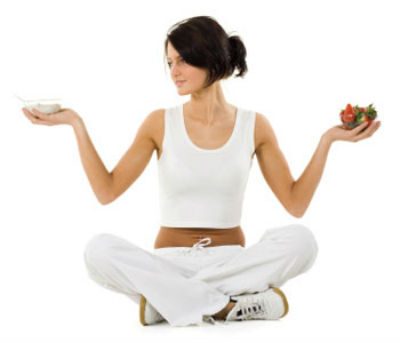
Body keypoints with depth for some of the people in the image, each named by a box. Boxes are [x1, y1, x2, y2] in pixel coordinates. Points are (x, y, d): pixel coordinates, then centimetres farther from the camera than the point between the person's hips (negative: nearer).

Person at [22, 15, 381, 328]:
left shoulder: (254, 125, 1)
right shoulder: (160, 123, 1)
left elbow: (296, 204, 1)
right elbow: (107, 191, -3)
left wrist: (327, 140, -5)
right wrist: (76, 124, -6)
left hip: (230, 259, 1)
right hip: (169, 261, 0)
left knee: (300, 240, -30)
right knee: (100, 249, -31)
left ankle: (167, 299, -26)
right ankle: (229, 305, -30)